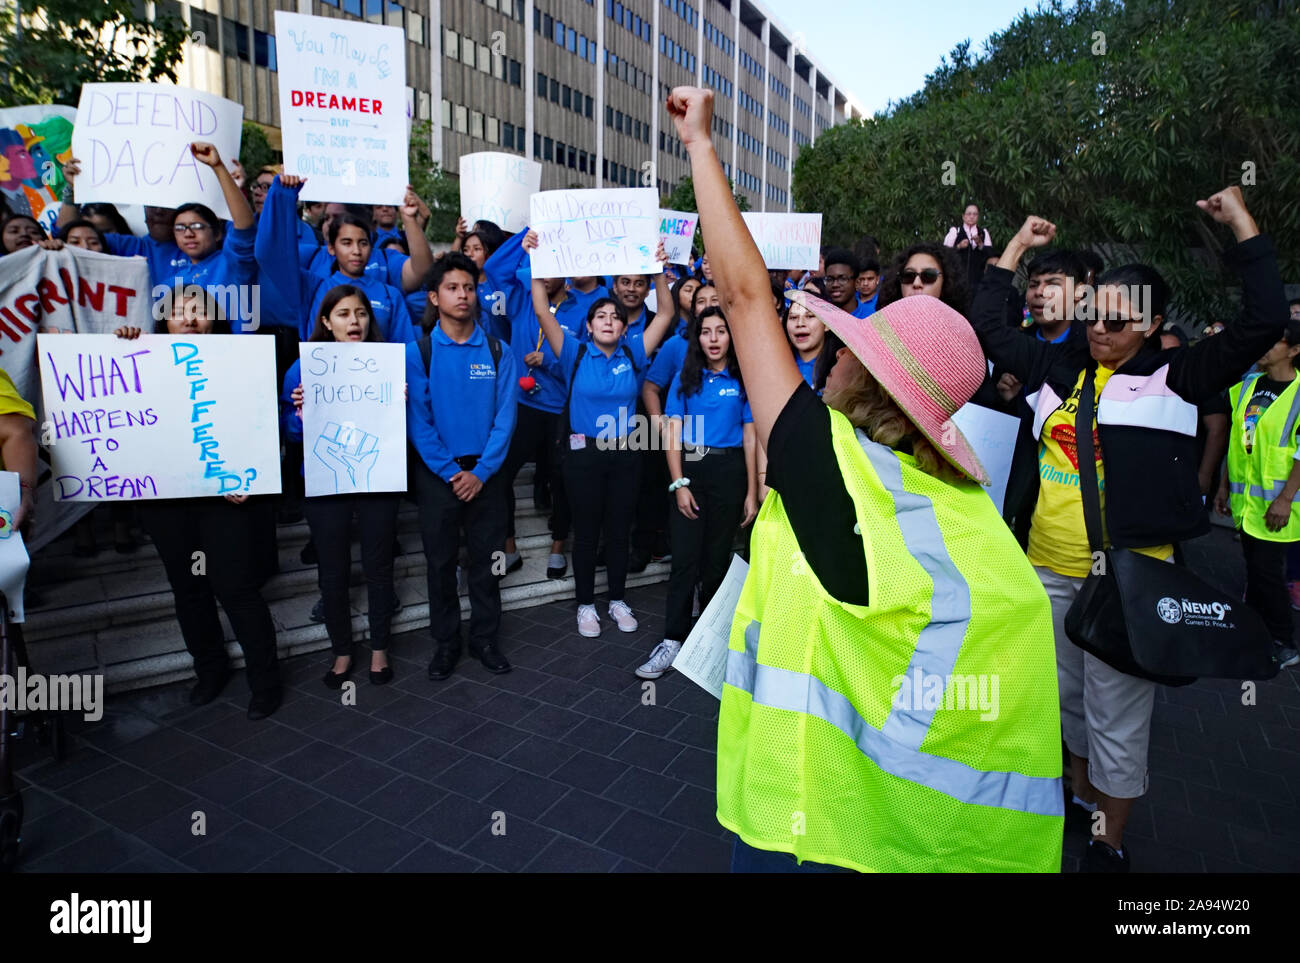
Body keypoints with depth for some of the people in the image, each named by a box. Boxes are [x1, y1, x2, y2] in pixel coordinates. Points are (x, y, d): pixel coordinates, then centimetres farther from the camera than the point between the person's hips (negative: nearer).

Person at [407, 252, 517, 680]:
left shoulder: (497, 351, 1)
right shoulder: (419, 352, -3)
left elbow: (504, 416, -4)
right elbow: (418, 421, -6)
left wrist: (480, 471, -12)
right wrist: (450, 472, -13)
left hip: (485, 473, 1)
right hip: (437, 475, -1)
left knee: (486, 560, 9)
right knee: (441, 561, 9)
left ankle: (484, 638, 25)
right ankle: (445, 642, 25)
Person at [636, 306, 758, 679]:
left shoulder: (742, 380, 3)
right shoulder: (685, 378, 6)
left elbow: (750, 437, 2)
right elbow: (673, 434, 1)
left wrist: (752, 492, -2)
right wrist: (679, 484, -8)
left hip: (729, 471, 0)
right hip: (690, 469, 0)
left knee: (716, 557, 8)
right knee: (684, 558, -6)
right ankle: (672, 641, -2)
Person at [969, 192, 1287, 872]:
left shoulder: (1173, 378, -4)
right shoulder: (1059, 367, 6)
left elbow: (1264, 323, -13)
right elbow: (986, 327, 12)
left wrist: (1241, 222, -6)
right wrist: (1018, 247, 13)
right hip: (1050, 567, 4)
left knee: (1117, 716, 9)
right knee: (1067, 693, 22)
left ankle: (1111, 842, 29)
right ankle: (1080, 793, 47)